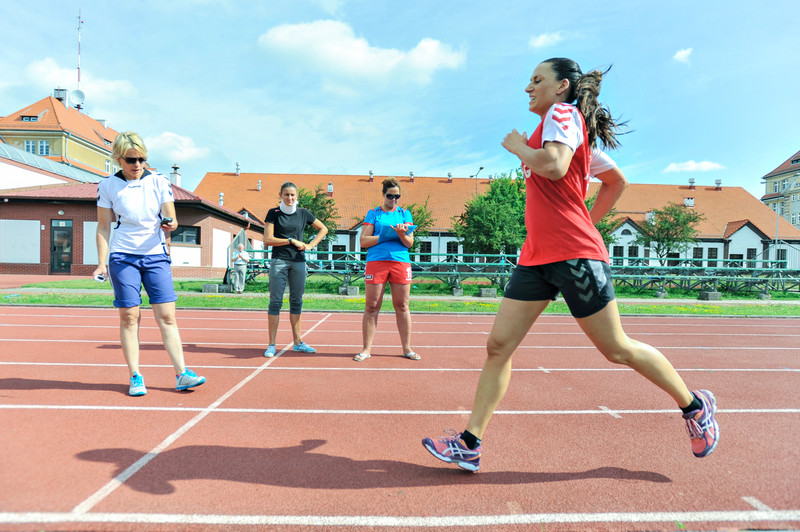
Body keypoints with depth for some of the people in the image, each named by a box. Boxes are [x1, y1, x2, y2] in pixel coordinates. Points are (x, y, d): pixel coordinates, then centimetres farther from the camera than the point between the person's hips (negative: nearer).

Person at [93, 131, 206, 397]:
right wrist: (102, 263, -2)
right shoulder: (107, 186, 4)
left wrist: (170, 224, -20)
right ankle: (135, 377, 10)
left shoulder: (160, 181, 5)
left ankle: (181, 374, 0)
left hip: (156, 256, 1)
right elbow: (103, 228, 6)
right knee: (129, 317, 0)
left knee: (167, 316, -3)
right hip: (123, 258, 0)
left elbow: (170, 219, 3)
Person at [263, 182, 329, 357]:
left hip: (299, 262, 3)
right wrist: (291, 241, -10)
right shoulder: (273, 213, 1)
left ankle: (297, 342, 16)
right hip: (279, 261, -3)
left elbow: (323, 229, 17)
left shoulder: (303, 213, 9)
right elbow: (267, 240, -6)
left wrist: (310, 245, 4)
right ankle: (272, 344, 2)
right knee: (275, 301, -4)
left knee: (296, 301, 7)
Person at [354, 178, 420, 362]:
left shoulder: (405, 214, 14)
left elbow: (410, 243, 7)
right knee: (372, 306, -1)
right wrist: (383, 237, -10)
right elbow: (363, 241, 2)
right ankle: (367, 348, 8)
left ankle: (407, 348, 14)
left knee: (402, 306, 4)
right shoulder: (373, 213, 10)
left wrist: (402, 234, -14)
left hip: (400, 262, 1)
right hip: (376, 262, -1)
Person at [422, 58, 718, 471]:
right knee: (498, 345, 1)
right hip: (536, 256, 9)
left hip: (573, 253, -9)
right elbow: (617, 181, 29)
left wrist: (518, 147, -6)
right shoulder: (565, 128, 23)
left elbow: (554, 165, -24)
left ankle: (694, 406, 30)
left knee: (617, 349, 4)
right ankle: (469, 445, 6)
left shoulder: (563, 113, -3)